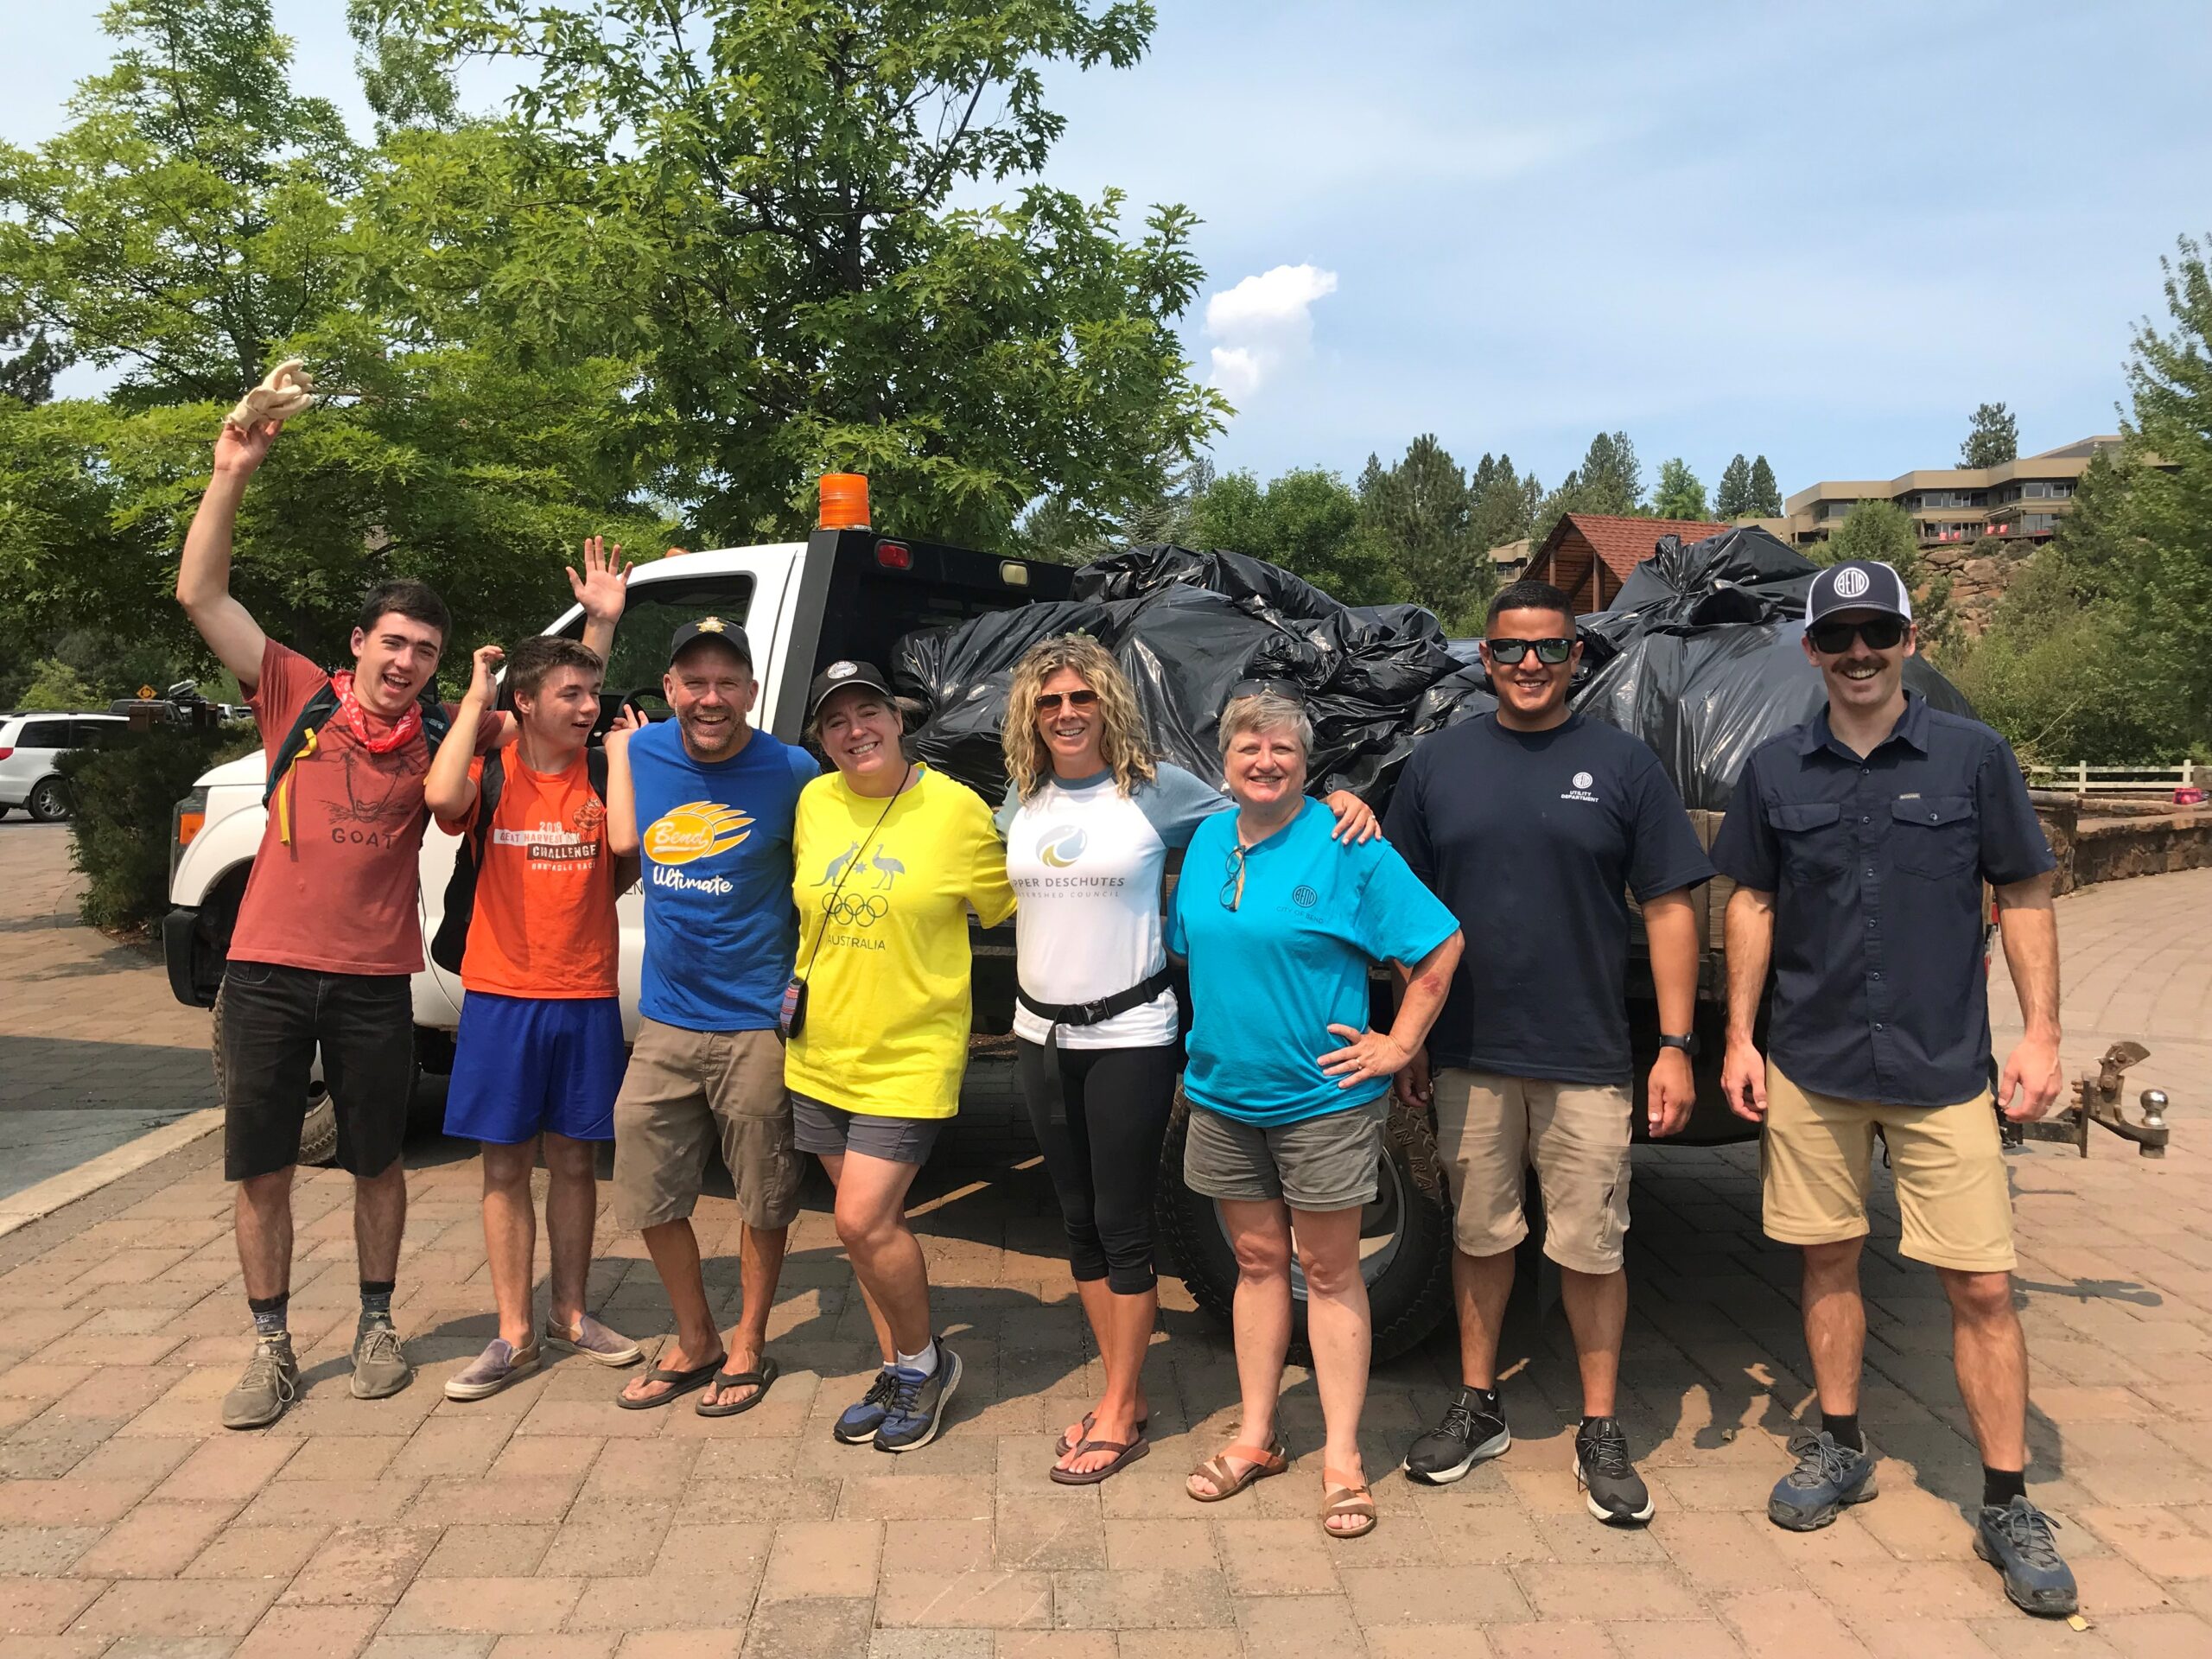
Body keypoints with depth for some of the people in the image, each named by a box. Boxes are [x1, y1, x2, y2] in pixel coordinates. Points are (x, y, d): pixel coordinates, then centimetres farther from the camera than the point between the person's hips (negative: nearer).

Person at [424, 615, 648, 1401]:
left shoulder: (604, 773, 2)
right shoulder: (490, 773, -4)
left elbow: (625, 872, 3)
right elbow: (442, 797, -26)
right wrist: (474, 700, -14)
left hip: (587, 997, 2)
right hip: (501, 997, -2)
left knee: (574, 1159, 12)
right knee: (506, 1165, 6)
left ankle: (569, 1313, 28)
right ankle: (514, 1335, 17)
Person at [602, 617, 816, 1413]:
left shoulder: (790, 773, -12)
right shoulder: (643, 749, 1)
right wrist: (617, 745, 11)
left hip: (758, 1026, -4)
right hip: (665, 1020, 5)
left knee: (762, 1199, 9)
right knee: (648, 1195, 12)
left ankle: (748, 1348, 30)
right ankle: (694, 1342, 33)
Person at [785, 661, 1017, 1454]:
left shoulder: (955, 808, -10)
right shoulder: (814, 803, 3)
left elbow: (1011, 904, 0)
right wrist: (799, 979, 14)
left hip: (910, 1055, -5)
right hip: (821, 1052, 5)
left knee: (864, 1220, -10)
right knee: (871, 1220, 14)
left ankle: (925, 1360, 16)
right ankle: (898, 1371, 32)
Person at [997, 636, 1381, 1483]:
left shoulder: (1158, 788, -8)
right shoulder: (1022, 799, 7)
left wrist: (1338, 801, -18)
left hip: (1130, 1037, -5)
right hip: (1041, 1034, 6)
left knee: (1122, 1223, 2)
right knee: (1080, 1220, 13)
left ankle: (1120, 1414, 15)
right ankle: (1123, 1390, 27)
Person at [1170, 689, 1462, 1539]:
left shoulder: (1345, 845, -11)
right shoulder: (1207, 842, 7)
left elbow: (1439, 943, -10)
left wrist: (1398, 1046, -11)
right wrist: (1213, 1032, 12)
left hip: (1320, 1097, -5)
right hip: (1223, 1093, 5)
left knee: (1329, 1271, 5)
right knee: (1257, 1260, 15)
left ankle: (1343, 1460, 15)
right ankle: (1256, 1438, 26)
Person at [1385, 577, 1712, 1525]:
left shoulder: (1621, 764, 0)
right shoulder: (1439, 764, 5)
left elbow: (1668, 908, 0)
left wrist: (1676, 1046, -6)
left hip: (1587, 1057, -2)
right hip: (1469, 1056, 2)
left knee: (1591, 1248, 6)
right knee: (1481, 1235, 14)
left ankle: (1600, 1434, 22)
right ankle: (1477, 1409, 29)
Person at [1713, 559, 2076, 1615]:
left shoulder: (1973, 757, -2)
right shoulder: (1776, 771, 3)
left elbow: (2025, 897, 1)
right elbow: (1751, 905, 7)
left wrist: (2040, 1035, -5)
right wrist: (1739, 1039, 3)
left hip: (1944, 1072, -2)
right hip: (1810, 1068, 2)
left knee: (1981, 1285, 0)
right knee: (1828, 1259, 13)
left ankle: (2008, 1508, 14)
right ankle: (1839, 1448, 31)